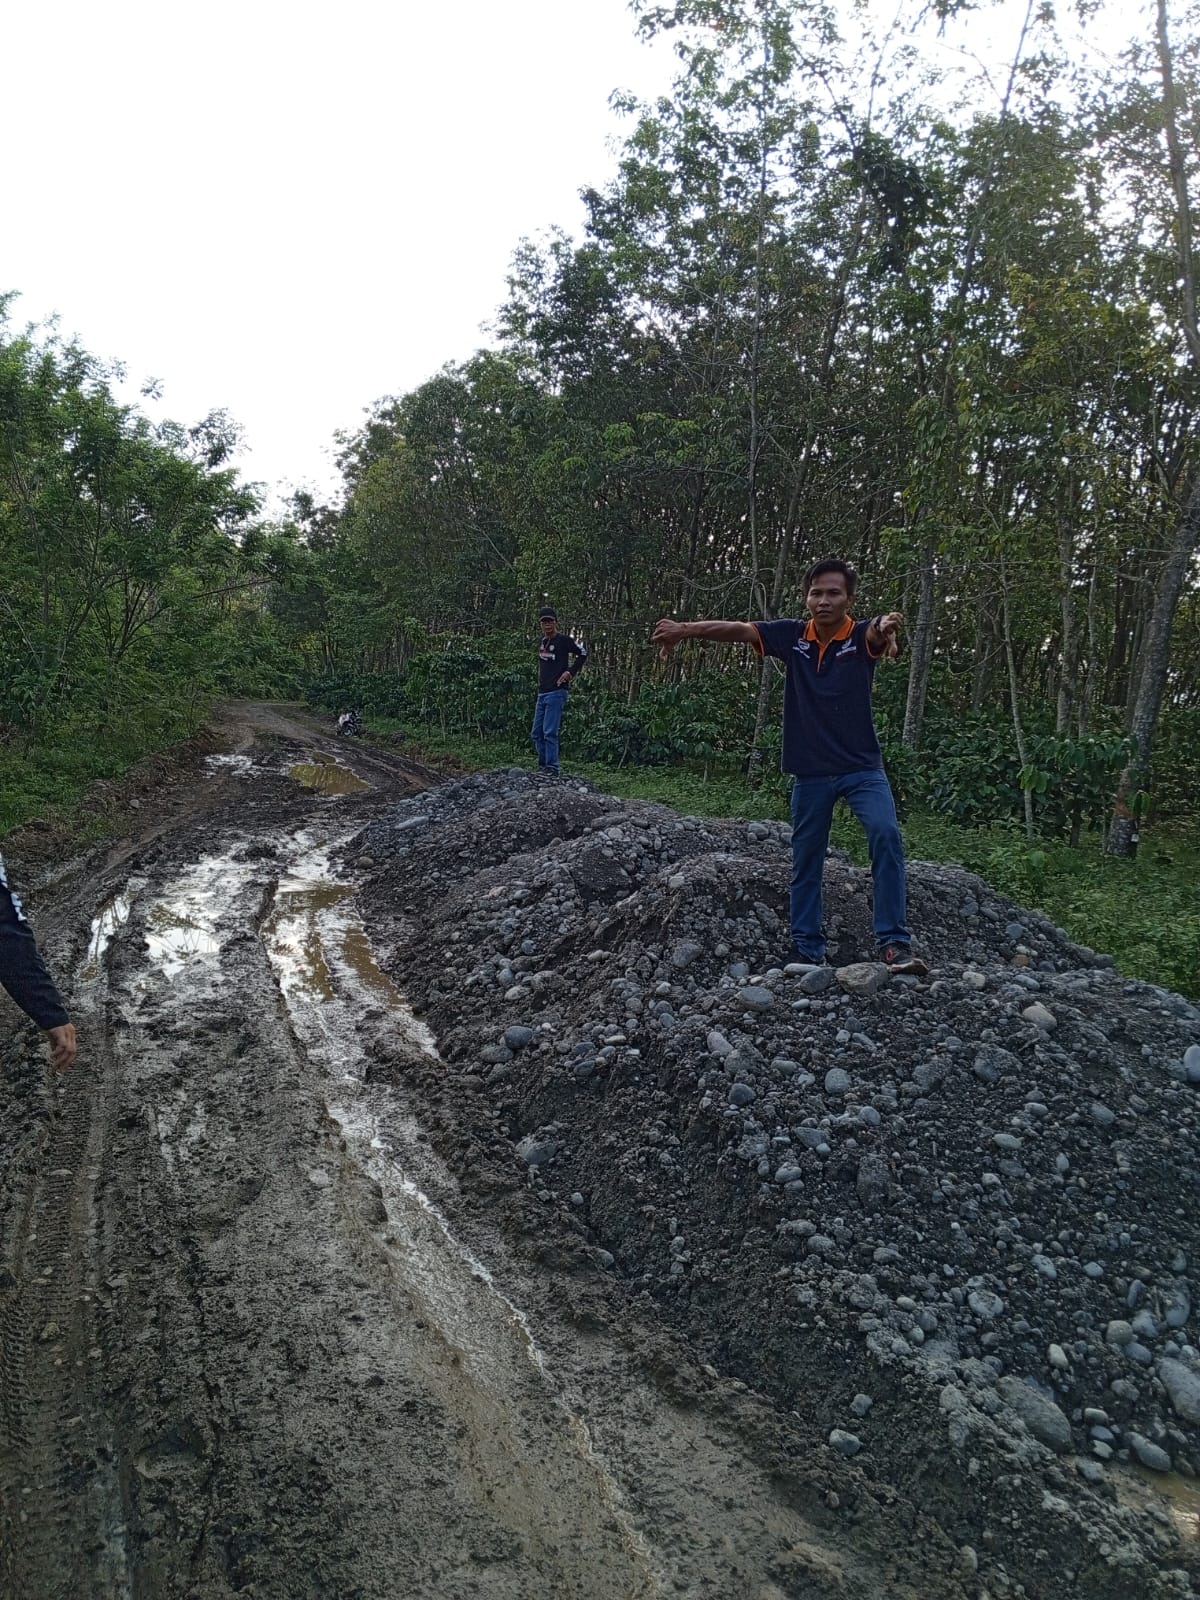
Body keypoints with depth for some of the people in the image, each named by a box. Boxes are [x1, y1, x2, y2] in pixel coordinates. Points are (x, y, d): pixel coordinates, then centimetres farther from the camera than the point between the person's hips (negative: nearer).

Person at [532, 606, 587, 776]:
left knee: (550, 732, -13)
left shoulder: (564, 640, -6)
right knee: (537, 733, 8)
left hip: (557, 692, -8)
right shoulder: (541, 641, 14)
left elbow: (582, 654, 1)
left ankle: (552, 769, -10)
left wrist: (570, 672, -6)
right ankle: (543, 766, 17)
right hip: (542, 693, 8)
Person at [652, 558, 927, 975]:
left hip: (862, 768, -2)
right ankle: (807, 952, 20)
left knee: (885, 835, -23)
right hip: (810, 772, 3)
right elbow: (738, 630, -11)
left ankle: (894, 943, -18)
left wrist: (887, 626, -56)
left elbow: (878, 633, -31)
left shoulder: (862, 637, -8)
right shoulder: (793, 635, -2)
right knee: (805, 861, 8)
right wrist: (686, 629, -25)